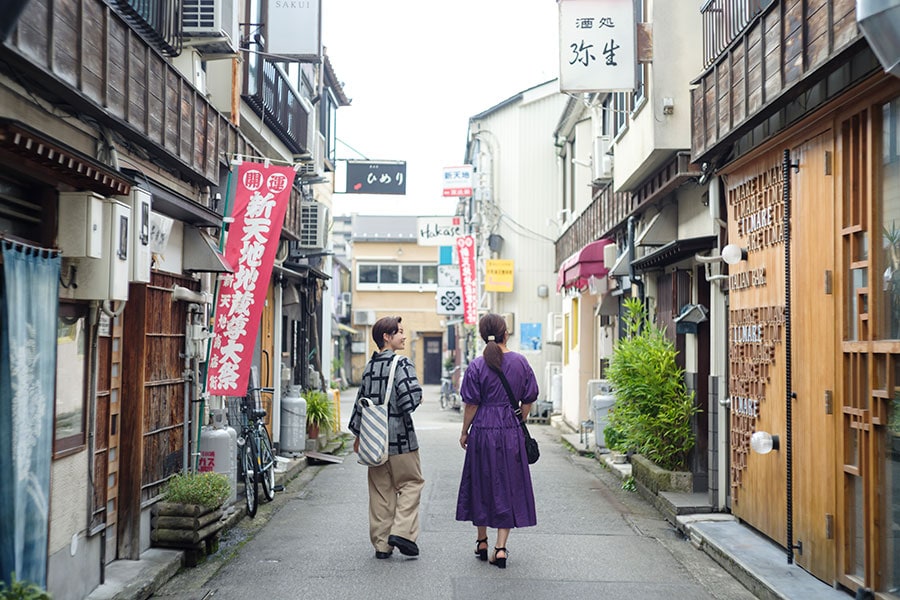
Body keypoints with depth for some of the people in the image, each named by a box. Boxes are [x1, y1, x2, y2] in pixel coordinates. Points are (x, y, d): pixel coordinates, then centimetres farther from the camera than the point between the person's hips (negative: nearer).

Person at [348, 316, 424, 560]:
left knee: (380, 490, 11)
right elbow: (411, 397, -25)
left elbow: (361, 401, 15)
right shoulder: (401, 364, -11)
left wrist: (358, 434, 23)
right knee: (411, 482, 8)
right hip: (400, 438, -6)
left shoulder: (369, 366, 10)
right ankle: (401, 531, -5)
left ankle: (381, 543, 14)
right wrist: (418, 398, -2)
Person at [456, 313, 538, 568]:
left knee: (481, 484, 13)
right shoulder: (520, 362, 0)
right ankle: (500, 548, 2)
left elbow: (471, 405, -6)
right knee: (508, 486, 7)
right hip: (511, 432, 2)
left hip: (483, 431, -1)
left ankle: (482, 542, 26)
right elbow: (528, 401, 5)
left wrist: (464, 433, 6)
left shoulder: (477, 366, -8)